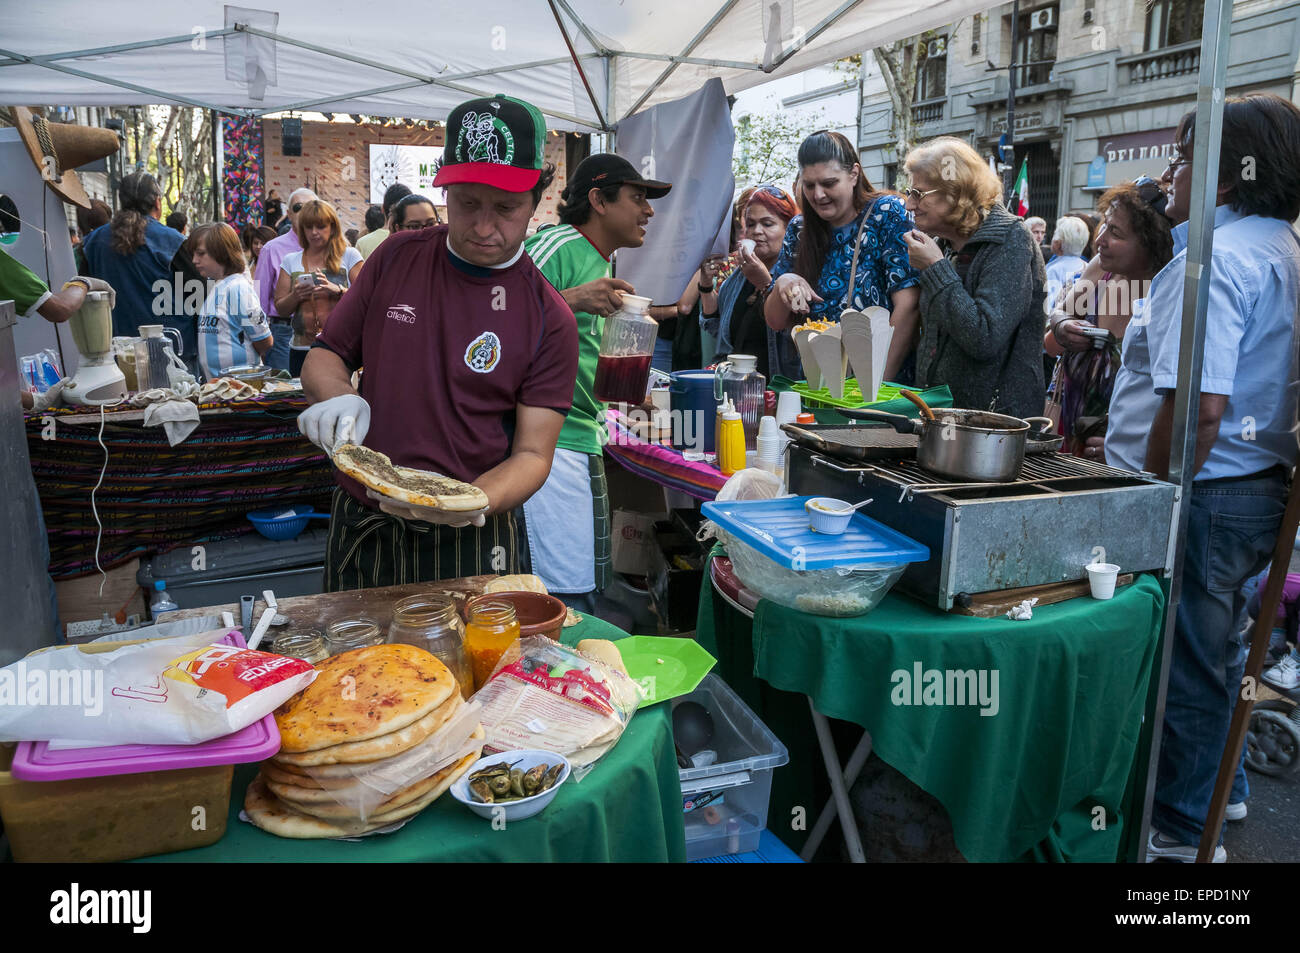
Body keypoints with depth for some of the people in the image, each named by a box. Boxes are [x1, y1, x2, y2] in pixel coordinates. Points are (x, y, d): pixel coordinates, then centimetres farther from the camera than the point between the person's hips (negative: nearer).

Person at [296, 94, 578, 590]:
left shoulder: (549, 319, -10)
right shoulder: (397, 257, 0)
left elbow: (532, 454, -10)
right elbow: (324, 355, 9)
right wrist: (337, 397, -14)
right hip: (361, 530, 4)